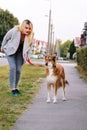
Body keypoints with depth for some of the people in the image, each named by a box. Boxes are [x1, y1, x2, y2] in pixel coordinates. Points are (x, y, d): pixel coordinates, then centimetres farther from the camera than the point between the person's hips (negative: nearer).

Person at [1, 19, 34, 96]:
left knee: (18, 70, -3)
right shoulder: (14, 31, -30)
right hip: (10, 50, -3)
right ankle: (12, 88, -12)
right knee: (13, 68, -19)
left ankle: (15, 87, 15)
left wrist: (27, 55, 5)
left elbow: (29, 45, 0)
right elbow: (6, 38, -10)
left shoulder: (31, 35, -21)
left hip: (20, 52, 3)